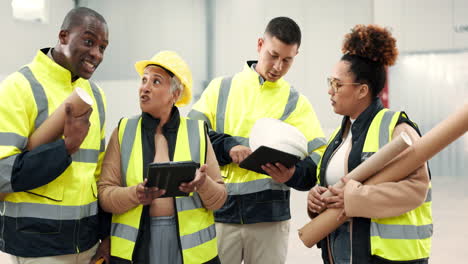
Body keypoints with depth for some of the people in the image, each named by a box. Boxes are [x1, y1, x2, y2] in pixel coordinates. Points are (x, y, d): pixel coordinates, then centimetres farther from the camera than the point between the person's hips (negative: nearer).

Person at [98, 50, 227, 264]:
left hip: (189, 243, 0)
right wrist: (136, 195, -20)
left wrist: (203, 184, -19)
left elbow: (219, 198, 0)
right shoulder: (124, 131, 1)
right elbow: (105, 193, -3)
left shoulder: (196, 132, 0)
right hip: (135, 243, 0)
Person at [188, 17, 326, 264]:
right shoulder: (221, 88, 8)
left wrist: (293, 174, -21)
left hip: (270, 217, 1)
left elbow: (318, 158, 0)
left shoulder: (296, 103, 7)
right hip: (220, 213, 0)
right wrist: (228, 147, -17)